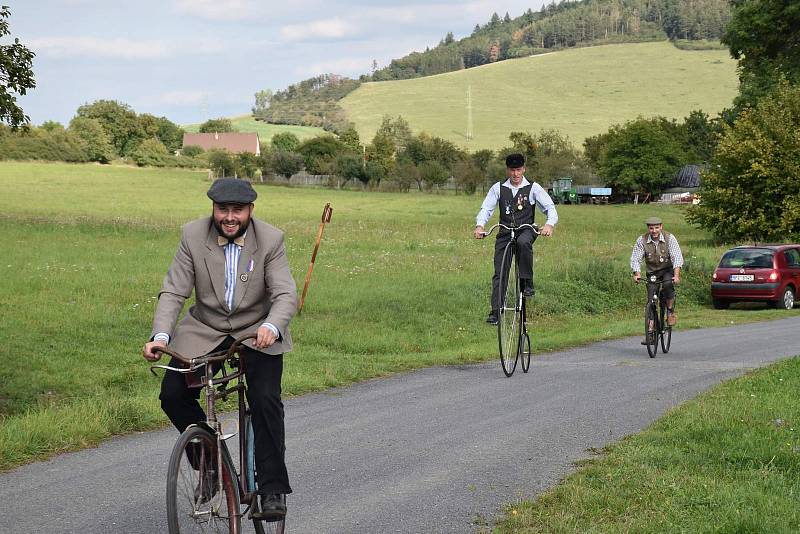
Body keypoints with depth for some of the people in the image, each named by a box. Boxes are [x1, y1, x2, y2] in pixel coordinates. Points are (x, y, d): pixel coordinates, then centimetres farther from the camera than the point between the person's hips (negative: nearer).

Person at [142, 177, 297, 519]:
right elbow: (173, 292, -13)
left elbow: (286, 294, -20)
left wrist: (271, 327, -43)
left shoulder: (270, 240, -14)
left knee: (266, 400, -20)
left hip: (257, 332, -2)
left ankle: (272, 489, -8)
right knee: (172, 395, -12)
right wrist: (160, 336, -30)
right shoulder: (193, 236, -11)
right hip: (205, 329, 2)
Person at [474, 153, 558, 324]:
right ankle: (495, 312, -5)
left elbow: (550, 207, -3)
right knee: (499, 274, -7)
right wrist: (479, 225, -20)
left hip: (526, 230, -2)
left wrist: (549, 224, -25)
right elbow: (486, 209, 1)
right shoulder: (498, 188, 7)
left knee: (523, 242, -39)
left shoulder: (533, 188, 2)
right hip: (505, 233, 2)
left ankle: (527, 283, -27)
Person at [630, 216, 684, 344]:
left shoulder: (669, 238, -16)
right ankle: (651, 332, -3)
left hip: (668, 270, -2)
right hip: (652, 272, 2)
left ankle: (670, 311, -11)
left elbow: (677, 257, -22)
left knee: (668, 284, -34)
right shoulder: (642, 240, -12)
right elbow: (635, 259, -14)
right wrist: (637, 274, -31)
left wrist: (676, 275, -36)